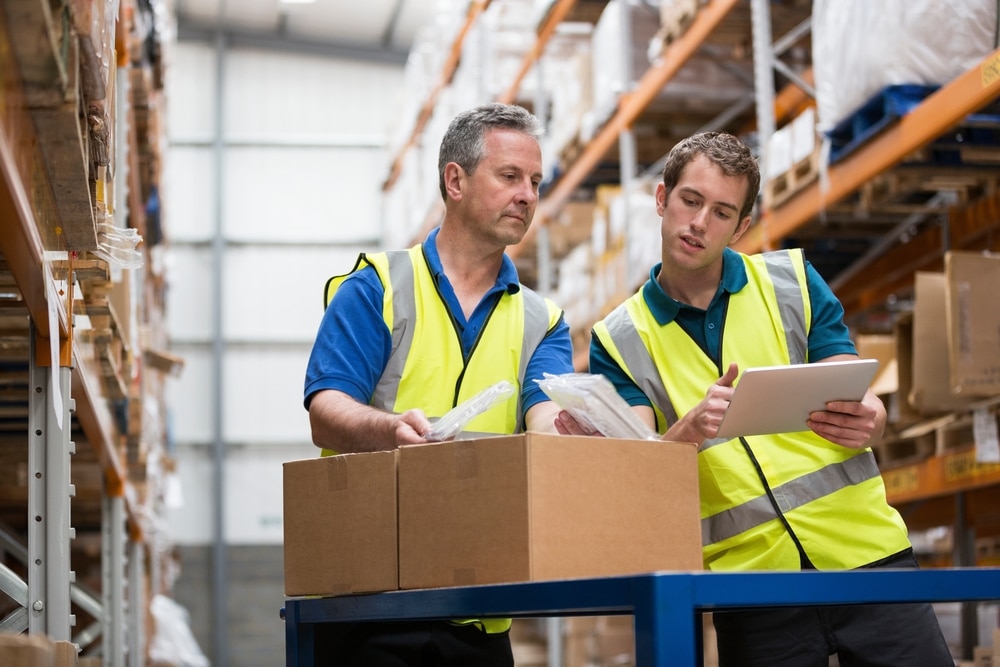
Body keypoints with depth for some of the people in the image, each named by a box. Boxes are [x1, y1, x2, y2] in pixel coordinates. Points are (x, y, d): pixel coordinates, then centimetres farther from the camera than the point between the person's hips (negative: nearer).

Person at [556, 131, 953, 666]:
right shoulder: (618, 341, 5)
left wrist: (866, 422, -18)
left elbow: (863, 404, 6)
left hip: (863, 546, 1)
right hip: (748, 572, -1)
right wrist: (690, 430, -26)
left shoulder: (792, 282, 9)